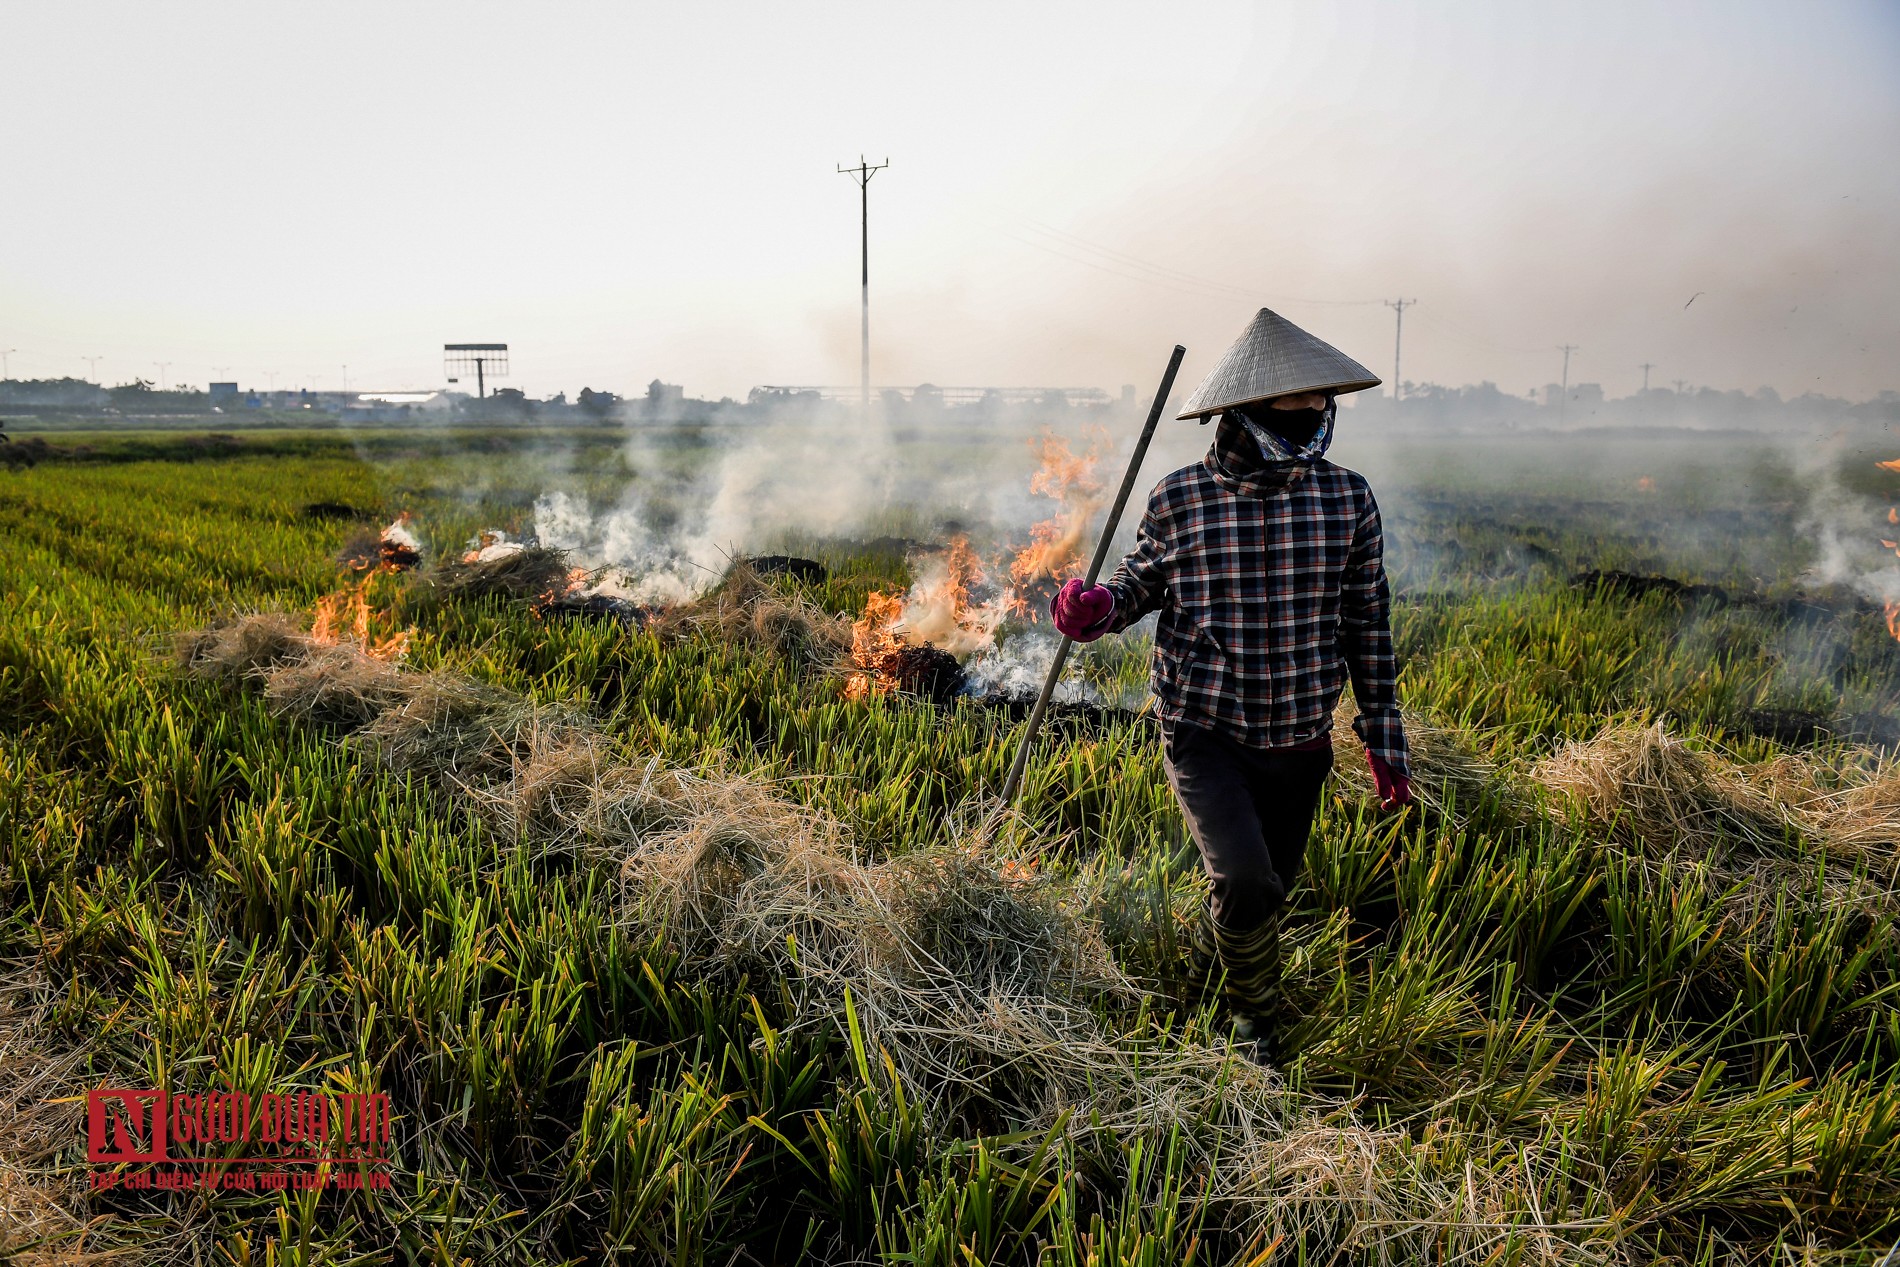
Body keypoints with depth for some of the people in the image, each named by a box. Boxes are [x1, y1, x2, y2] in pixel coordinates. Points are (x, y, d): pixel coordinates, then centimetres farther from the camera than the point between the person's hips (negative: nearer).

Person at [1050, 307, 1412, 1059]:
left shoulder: (1348, 500, -4)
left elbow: (1368, 627, 4)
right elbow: (1145, 580, 7)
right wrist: (1097, 610, -16)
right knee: (1245, 883, -19)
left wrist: (1383, 739, 6)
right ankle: (1255, 1014, 15)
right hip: (1204, 734, -3)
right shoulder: (1179, 502, -10)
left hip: (1299, 742, 3)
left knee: (1270, 890, 17)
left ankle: (1206, 958, 53)